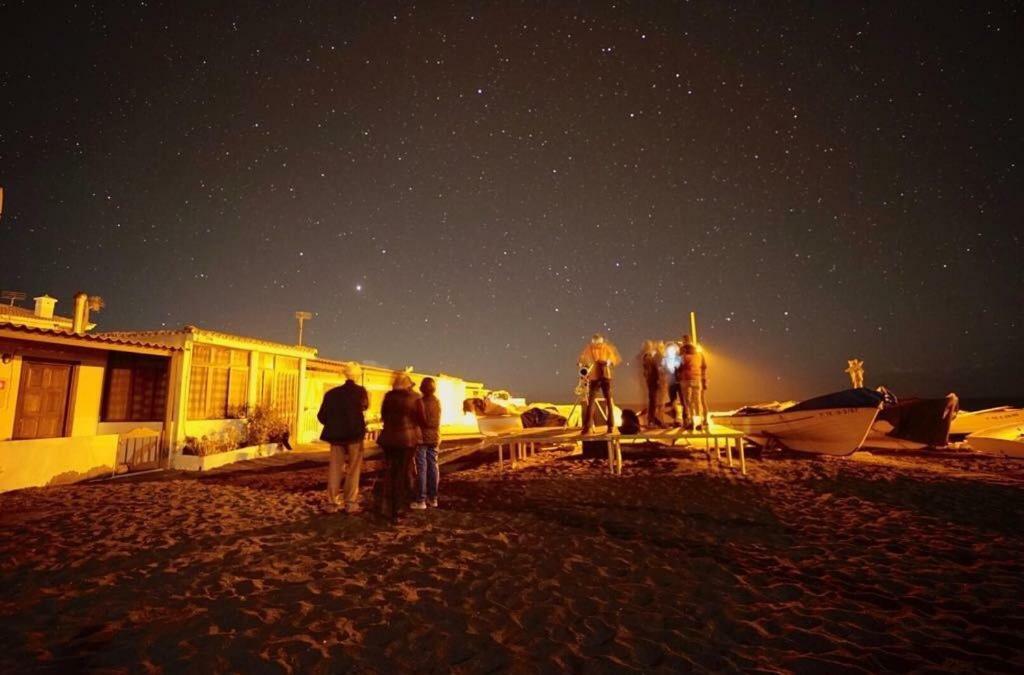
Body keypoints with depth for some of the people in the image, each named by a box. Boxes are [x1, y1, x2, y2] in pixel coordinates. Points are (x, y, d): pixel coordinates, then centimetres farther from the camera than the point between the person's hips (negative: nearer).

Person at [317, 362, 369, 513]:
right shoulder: (360, 391, -5)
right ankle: (350, 502, 3)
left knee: (335, 468, 10)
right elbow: (365, 406, 12)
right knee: (353, 469, 5)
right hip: (354, 434, -3)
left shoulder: (332, 393, 2)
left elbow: (321, 416, 2)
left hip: (336, 435, 3)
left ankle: (332, 502, 10)